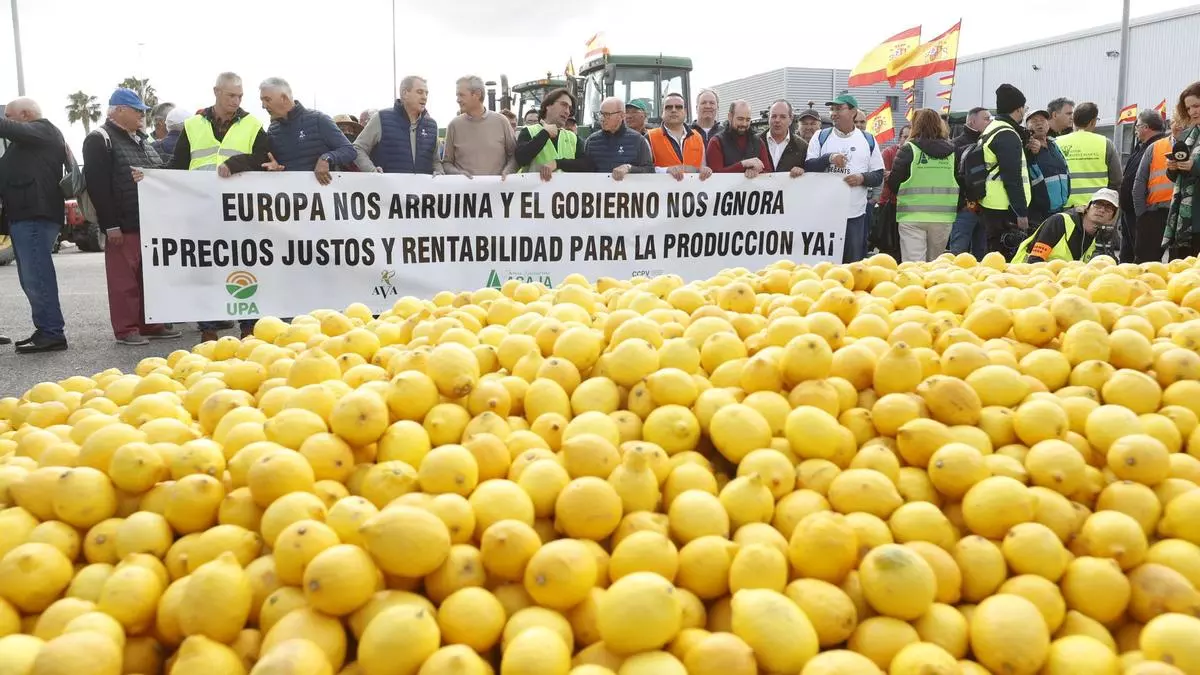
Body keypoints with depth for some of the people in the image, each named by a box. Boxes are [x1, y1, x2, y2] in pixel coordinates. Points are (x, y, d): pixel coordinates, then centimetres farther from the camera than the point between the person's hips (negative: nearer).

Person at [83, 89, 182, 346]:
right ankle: (125, 329, 4)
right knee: (124, 278, -3)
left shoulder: (141, 139, 20)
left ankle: (150, 324, 19)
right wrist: (110, 225, -18)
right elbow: (97, 186, -13)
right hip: (123, 224, -8)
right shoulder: (100, 140, -6)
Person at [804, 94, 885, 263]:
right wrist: (828, 158, -16)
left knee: (854, 261, 6)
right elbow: (807, 167, -1)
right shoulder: (821, 137, 8)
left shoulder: (868, 140, 9)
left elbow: (879, 176, 9)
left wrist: (863, 178, -12)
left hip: (856, 214, 1)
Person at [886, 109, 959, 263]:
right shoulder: (951, 150, 8)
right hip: (943, 216, 4)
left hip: (912, 216, -4)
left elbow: (893, 182, -3)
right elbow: (960, 181, 10)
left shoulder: (908, 149, -4)